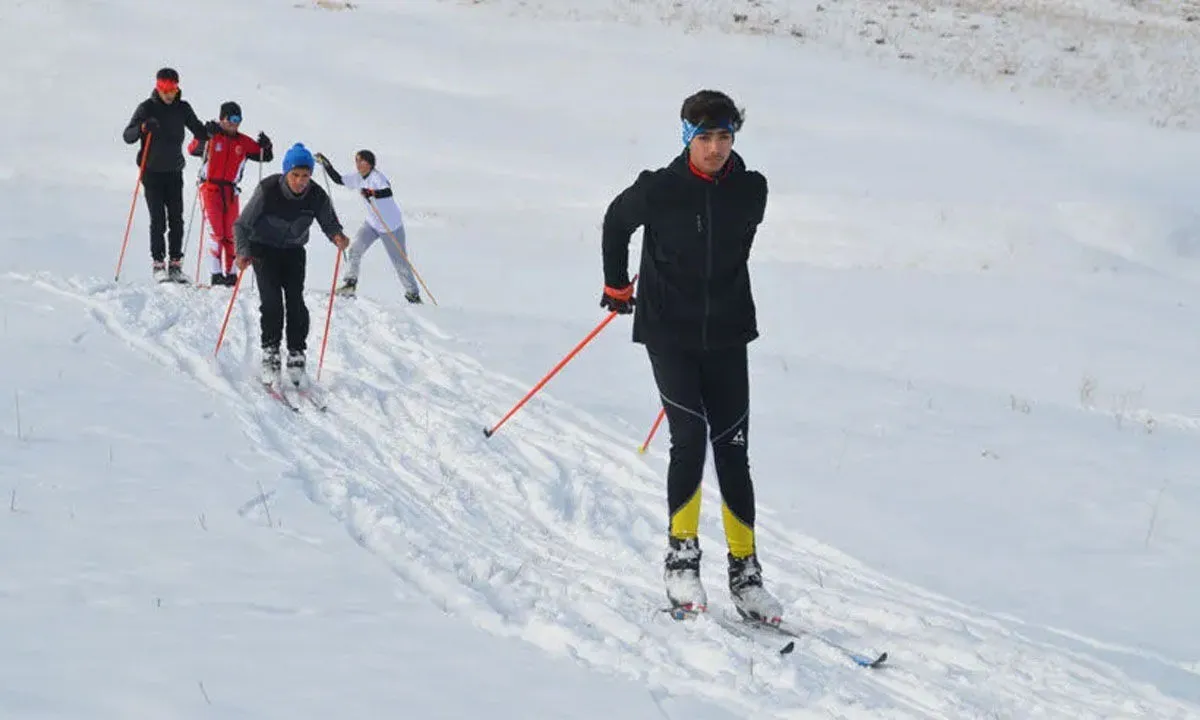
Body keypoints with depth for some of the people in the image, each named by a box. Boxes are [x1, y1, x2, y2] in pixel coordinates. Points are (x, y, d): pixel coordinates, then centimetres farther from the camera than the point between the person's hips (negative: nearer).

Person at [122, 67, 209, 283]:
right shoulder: (147, 108, -5)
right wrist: (142, 127, -31)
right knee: (158, 219, -7)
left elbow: (198, 131, 14)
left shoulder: (182, 108, 5)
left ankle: (176, 265, 5)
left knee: (176, 219, 0)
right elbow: (128, 136, -10)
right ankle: (158, 264, -3)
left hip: (174, 172, 3)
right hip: (152, 172, -3)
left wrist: (210, 132, -9)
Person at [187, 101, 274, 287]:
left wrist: (266, 147, -13)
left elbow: (265, 156, 8)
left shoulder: (244, 142, 7)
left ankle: (230, 273, 14)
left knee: (230, 234, 5)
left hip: (230, 191, 4)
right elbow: (192, 150, -16)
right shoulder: (212, 136, -3)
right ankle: (216, 274, -9)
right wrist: (204, 136, -31)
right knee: (216, 231, -11)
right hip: (211, 188, -4)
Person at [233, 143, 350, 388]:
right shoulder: (267, 190, -25)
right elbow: (242, 224, -19)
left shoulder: (317, 196, -18)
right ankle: (270, 354, -7)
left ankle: (296, 358, -1)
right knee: (271, 301, -16)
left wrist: (338, 237, -30)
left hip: (294, 251, 2)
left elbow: (330, 223, -6)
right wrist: (243, 253, -34)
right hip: (264, 249, -2)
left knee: (296, 302, -10)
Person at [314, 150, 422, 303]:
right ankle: (350, 283, -4)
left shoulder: (377, 176, -23)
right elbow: (338, 179, 9)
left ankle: (413, 293, 17)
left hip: (391, 226, -6)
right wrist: (326, 164, -1)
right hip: (372, 223, 6)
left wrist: (372, 193, -55)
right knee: (355, 249, -14)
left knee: (400, 262, 2)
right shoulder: (357, 178, -1)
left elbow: (388, 192, -39)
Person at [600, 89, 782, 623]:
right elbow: (616, 223, 9)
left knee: (732, 451, 2)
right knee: (690, 438, -14)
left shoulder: (752, 191, -3)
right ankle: (681, 558, -1)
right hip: (669, 333, -2)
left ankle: (745, 572, 7)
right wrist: (617, 287, 17)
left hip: (727, 336, 3)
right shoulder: (658, 190, -11)